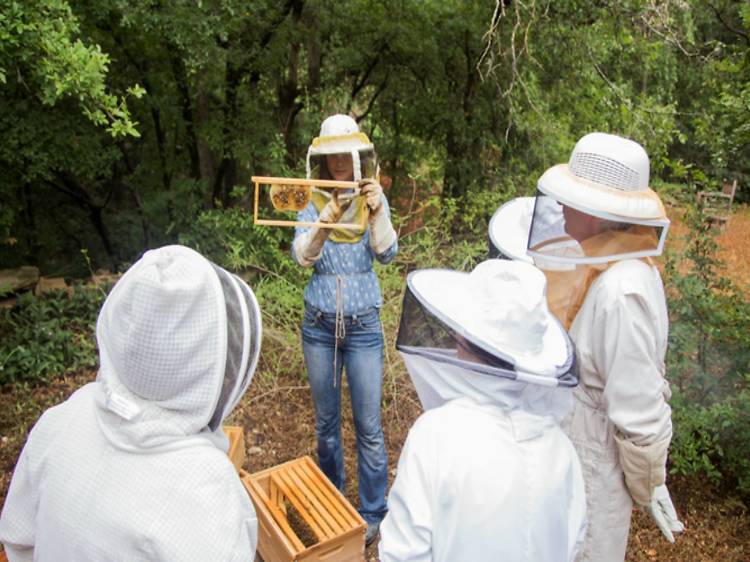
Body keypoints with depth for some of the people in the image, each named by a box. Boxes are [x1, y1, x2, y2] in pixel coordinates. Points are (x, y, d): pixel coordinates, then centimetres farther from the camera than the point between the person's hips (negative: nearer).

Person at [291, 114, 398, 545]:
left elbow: (387, 254, -18)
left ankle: (373, 514, 25)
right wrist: (326, 220, -38)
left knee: (369, 426, 5)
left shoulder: (374, 199, -5)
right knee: (326, 421, 17)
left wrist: (377, 213, -36)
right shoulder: (313, 205, -3)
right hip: (319, 325, 2)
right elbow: (302, 255, -19)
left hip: (363, 326, -2)